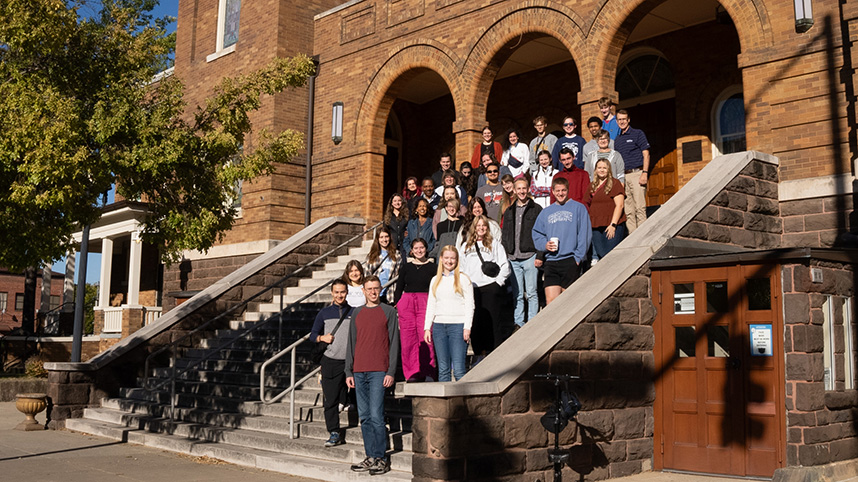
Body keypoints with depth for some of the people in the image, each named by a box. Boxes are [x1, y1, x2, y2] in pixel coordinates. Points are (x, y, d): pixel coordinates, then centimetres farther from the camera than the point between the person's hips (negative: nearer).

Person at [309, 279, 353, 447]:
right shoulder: (325, 312, 8)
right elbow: (313, 334, 14)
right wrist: (322, 338, -7)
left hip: (350, 360, 0)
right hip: (330, 361, 0)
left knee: (347, 399, 4)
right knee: (330, 399, -2)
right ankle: (334, 433, 5)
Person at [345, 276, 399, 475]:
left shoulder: (388, 311, 3)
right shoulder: (357, 313, 15)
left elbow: (394, 343, 0)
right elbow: (351, 343, 16)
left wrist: (391, 372, -7)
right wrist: (349, 371, 8)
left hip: (379, 372, -4)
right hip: (359, 372, 5)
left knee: (376, 415, -9)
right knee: (364, 416, 5)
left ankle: (381, 459, 0)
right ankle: (370, 457, 12)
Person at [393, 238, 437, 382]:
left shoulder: (432, 267, 8)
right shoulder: (406, 267, 13)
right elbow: (399, 287, 16)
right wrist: (395, 305, 8)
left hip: (426, 302, -2)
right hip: (406, 302, 2)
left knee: (425, 338, -10)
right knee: (408, 339, -2)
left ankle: (428, 373, -2)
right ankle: (412, 373, 5)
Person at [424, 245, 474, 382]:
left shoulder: (463, 278, 2)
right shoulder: (435, 280, 15)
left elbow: (469, 305, -1)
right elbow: (430, 305, 16)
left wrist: (467, 327, -9)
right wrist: (427, 327, 9)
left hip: (458, 325, -4)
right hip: (439, 326, 4)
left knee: (458, 369, -10)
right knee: (442, 369, 5)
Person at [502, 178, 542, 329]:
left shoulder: (536, 209, 4)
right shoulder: (509, 212, 16)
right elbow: (504, 235, 18)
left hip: (530, 257, -4)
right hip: (513, 258, 4)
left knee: (531, 293, -2)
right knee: (517, 294, 6)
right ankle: (518, 323, 11)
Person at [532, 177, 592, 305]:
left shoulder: (578, 208, 6)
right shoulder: (546, 212, 18)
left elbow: (585, 234, 0)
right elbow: (537, 233, 18)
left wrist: (578, 257, -9)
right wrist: (544, 245, -3)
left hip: (570, 261, -3)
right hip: (550, 262, 3)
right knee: (550, 300, -4)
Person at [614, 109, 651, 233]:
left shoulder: (638, 134, 4)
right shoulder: (617, 140, 19)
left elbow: (646, 154, -2)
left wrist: (645, 173, -13)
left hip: (636, 173, -5)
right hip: (623, 176, 5)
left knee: (640, 207, -9)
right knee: (628, 210, 3)